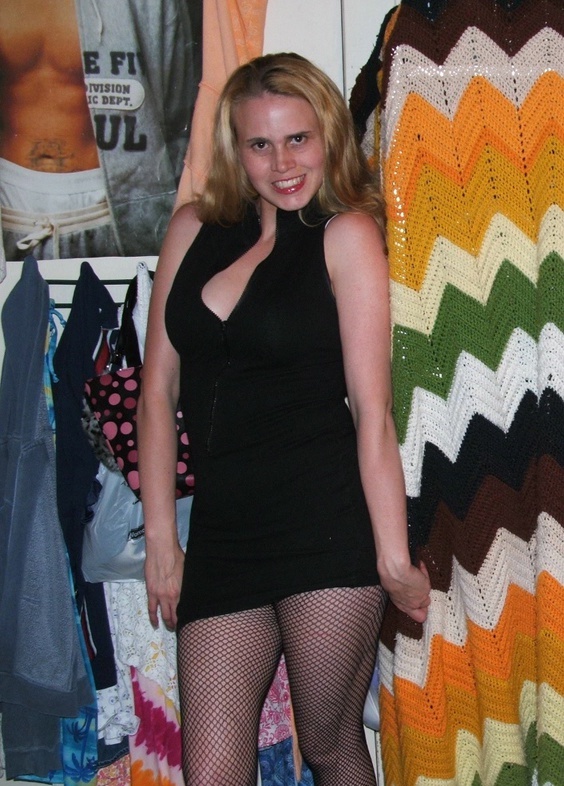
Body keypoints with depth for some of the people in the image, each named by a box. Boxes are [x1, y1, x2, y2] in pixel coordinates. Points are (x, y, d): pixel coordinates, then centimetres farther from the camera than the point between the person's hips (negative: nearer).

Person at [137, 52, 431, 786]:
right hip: (222, 527, 4)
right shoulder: (194, 228, 12)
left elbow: (371, 408, -6)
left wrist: (394, 558, -7)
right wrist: (160, 538, 7)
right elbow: (159, 389, 10)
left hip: (328, 524, -4)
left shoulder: (346, 233, 0)